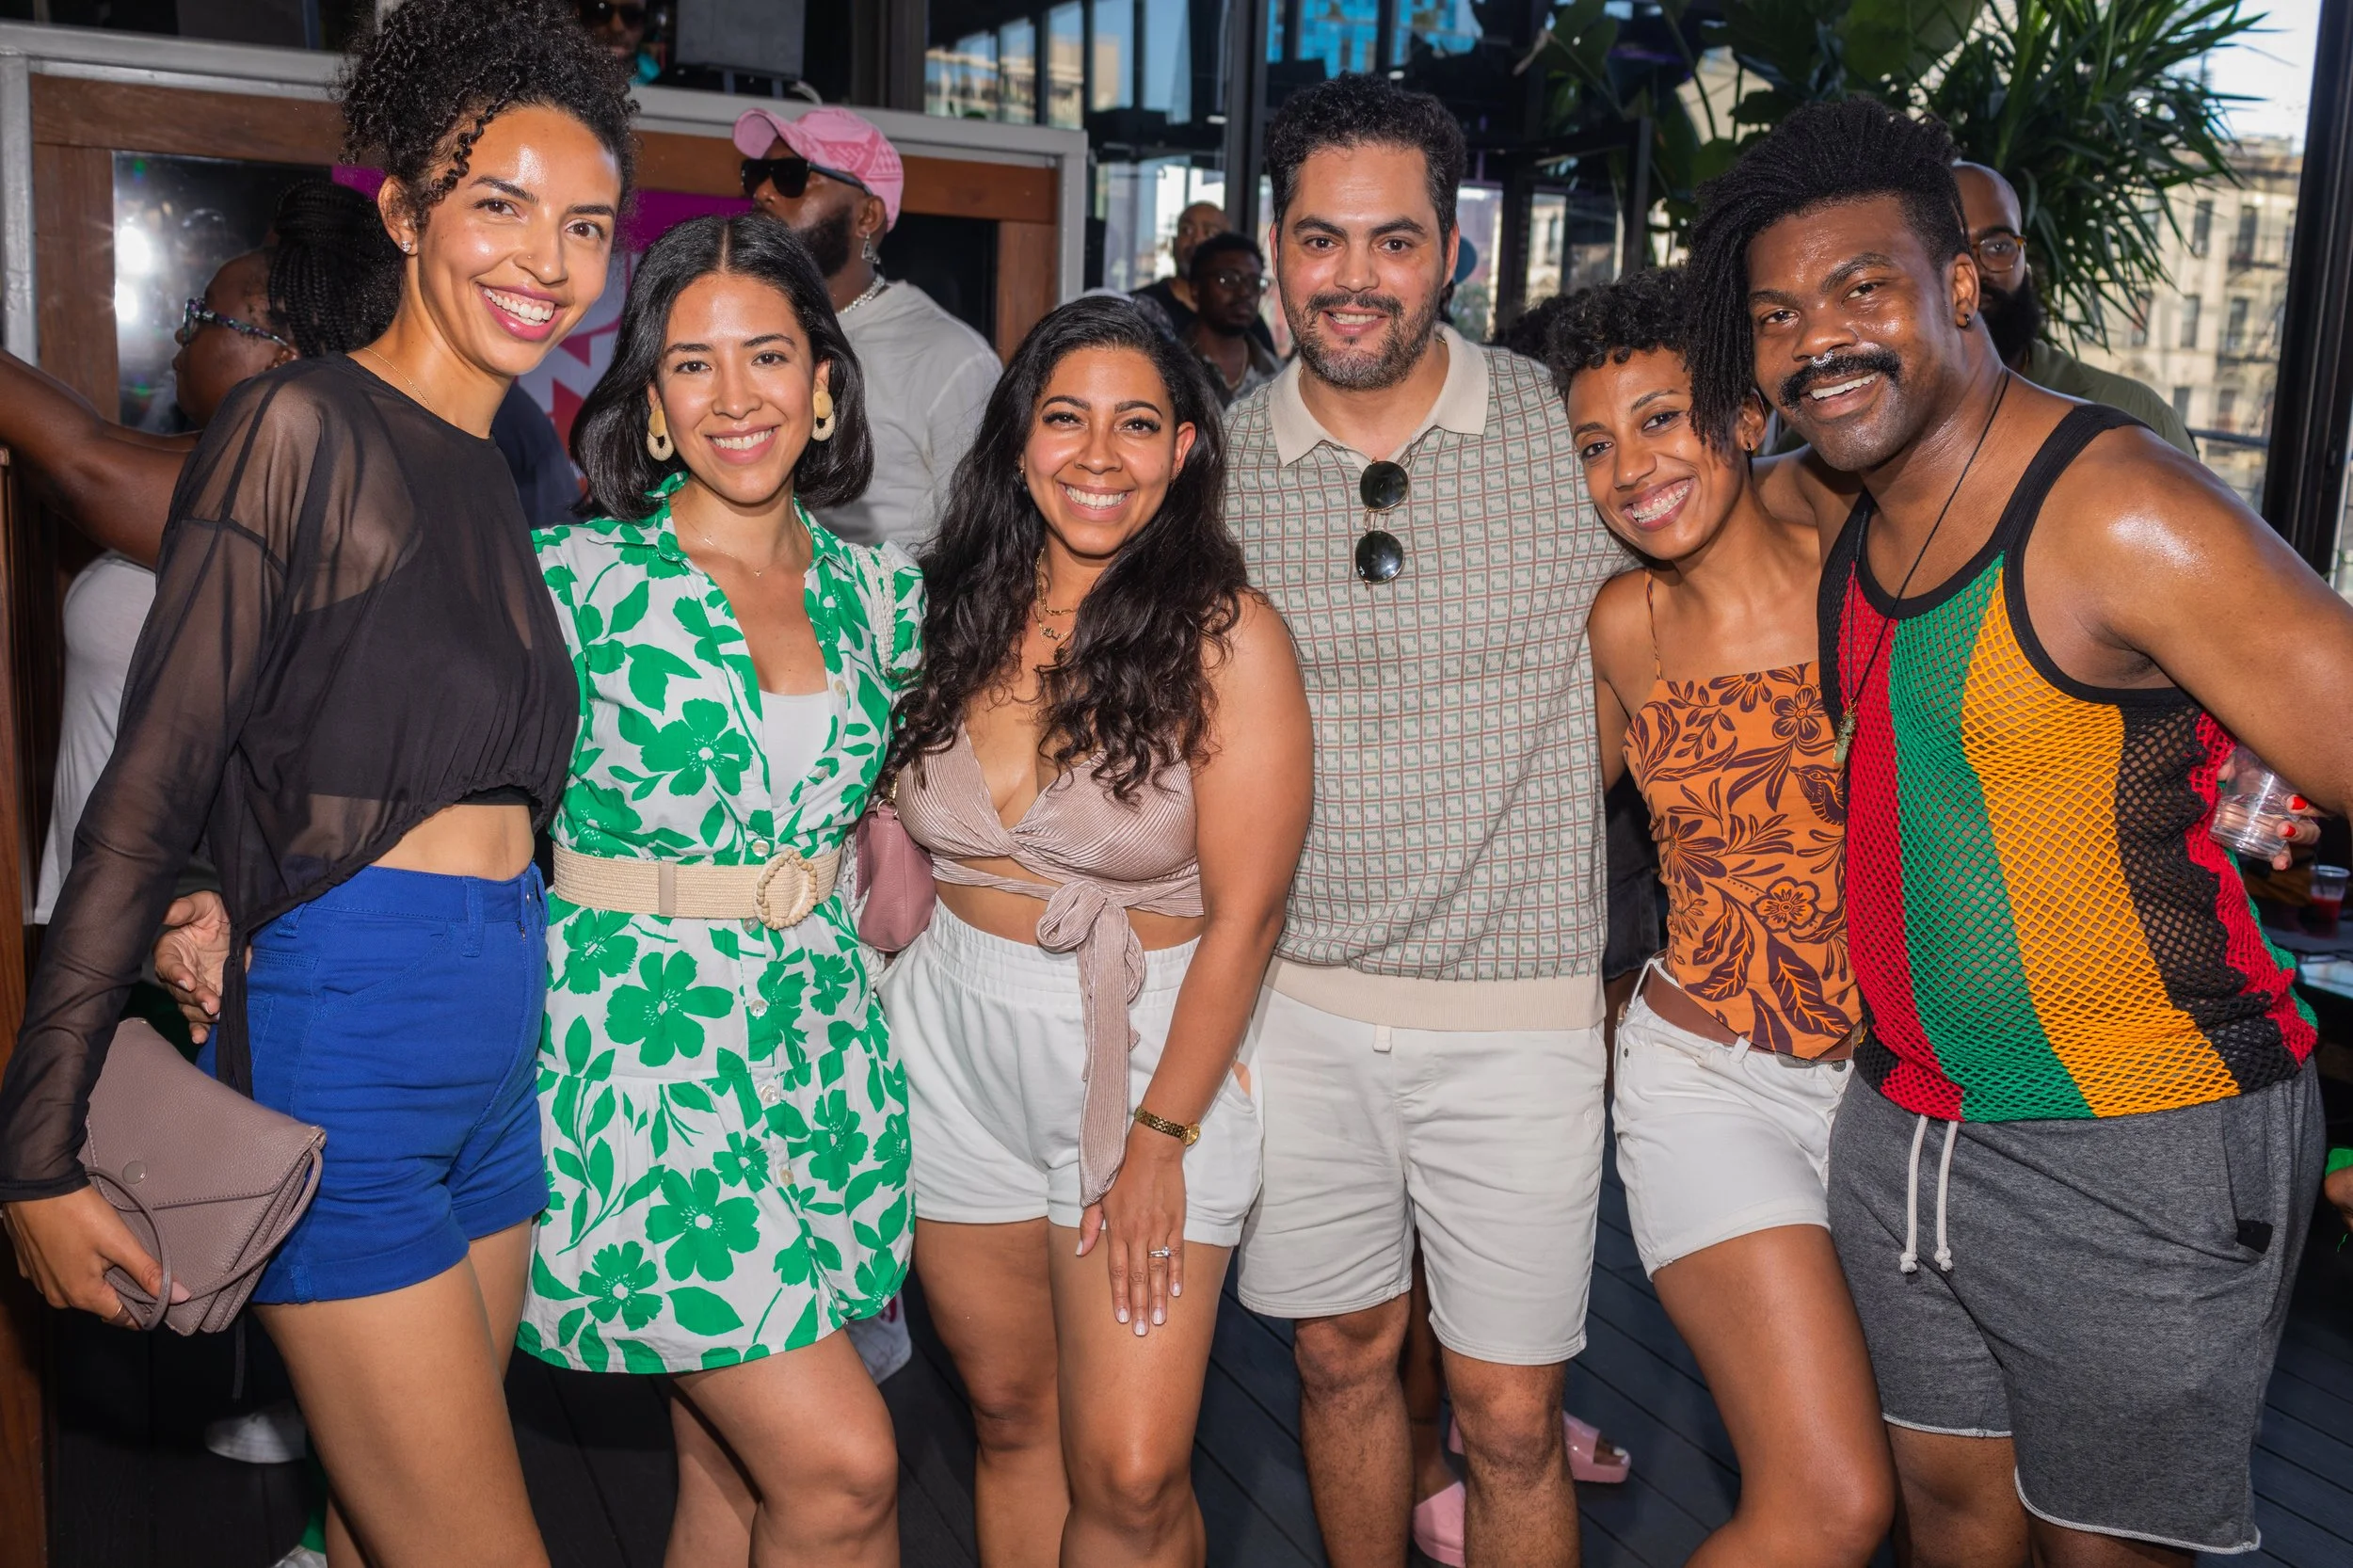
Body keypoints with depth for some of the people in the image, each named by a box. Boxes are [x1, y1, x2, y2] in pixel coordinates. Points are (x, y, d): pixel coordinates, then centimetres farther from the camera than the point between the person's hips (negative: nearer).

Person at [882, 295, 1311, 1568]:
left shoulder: (1226, 636, -12)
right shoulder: (952, 613, 1)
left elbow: (1244, 912, -12)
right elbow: (897, 840, 10)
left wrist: (1160, 1135, -12)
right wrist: (872, 1026, 2)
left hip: (1153, 1047, -4)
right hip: (951, 1049, 4)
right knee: (1011, 1422, 17)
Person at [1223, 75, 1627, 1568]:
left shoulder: (1574, 431, -5)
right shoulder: (1216, 461, 0)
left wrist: (1524, 820, -4)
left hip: (1517, 1008, -2)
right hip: (1294, 1002, 2)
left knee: (1511, 1415, 7)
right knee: (1342, 1354, 18)